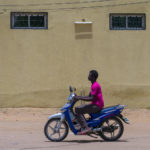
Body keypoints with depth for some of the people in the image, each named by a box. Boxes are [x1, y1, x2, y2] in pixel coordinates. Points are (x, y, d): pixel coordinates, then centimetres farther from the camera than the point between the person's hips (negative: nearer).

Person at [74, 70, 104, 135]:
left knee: (78, 110, -18)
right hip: (95, 104, 11)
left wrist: (80, 98, -21)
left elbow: (92, 98, -22)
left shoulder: (95, 85, -16)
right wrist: (79, 97, 13)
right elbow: (89, 96, 22)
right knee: (79, 108, 17)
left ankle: (85, 128, -25)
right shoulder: (94, 85, 17)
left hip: (97, 105, -11)